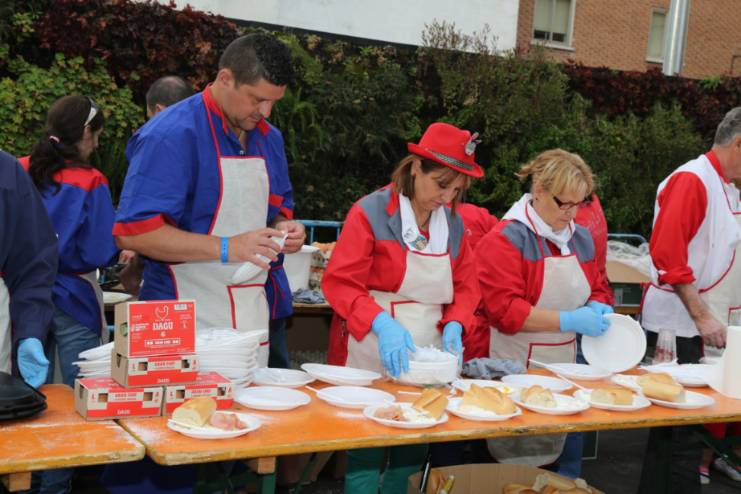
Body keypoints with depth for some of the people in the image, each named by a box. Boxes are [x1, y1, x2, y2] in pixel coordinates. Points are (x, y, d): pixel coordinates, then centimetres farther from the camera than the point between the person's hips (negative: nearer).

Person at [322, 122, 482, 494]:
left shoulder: (453, 223, 8)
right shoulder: (371, 213, -10)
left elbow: (465, 287, 12)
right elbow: (340, 283, -14)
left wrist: (453, 325, -8)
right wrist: (381, 324, -27)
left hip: (426, 360, 5)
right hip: (372, 357, -5)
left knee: (414, 454, 10)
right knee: (365, 457, 1)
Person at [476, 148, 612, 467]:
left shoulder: (580, 238, 11)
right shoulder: (507, 238, -12)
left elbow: (596, 290, 23)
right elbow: (504, 309, -20)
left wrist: (597, 308, -1)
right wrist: (569, 321, -23)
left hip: (565, 367, 7)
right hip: (516, 370, -6)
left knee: (551, 458, 10)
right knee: (515, 467, -1)